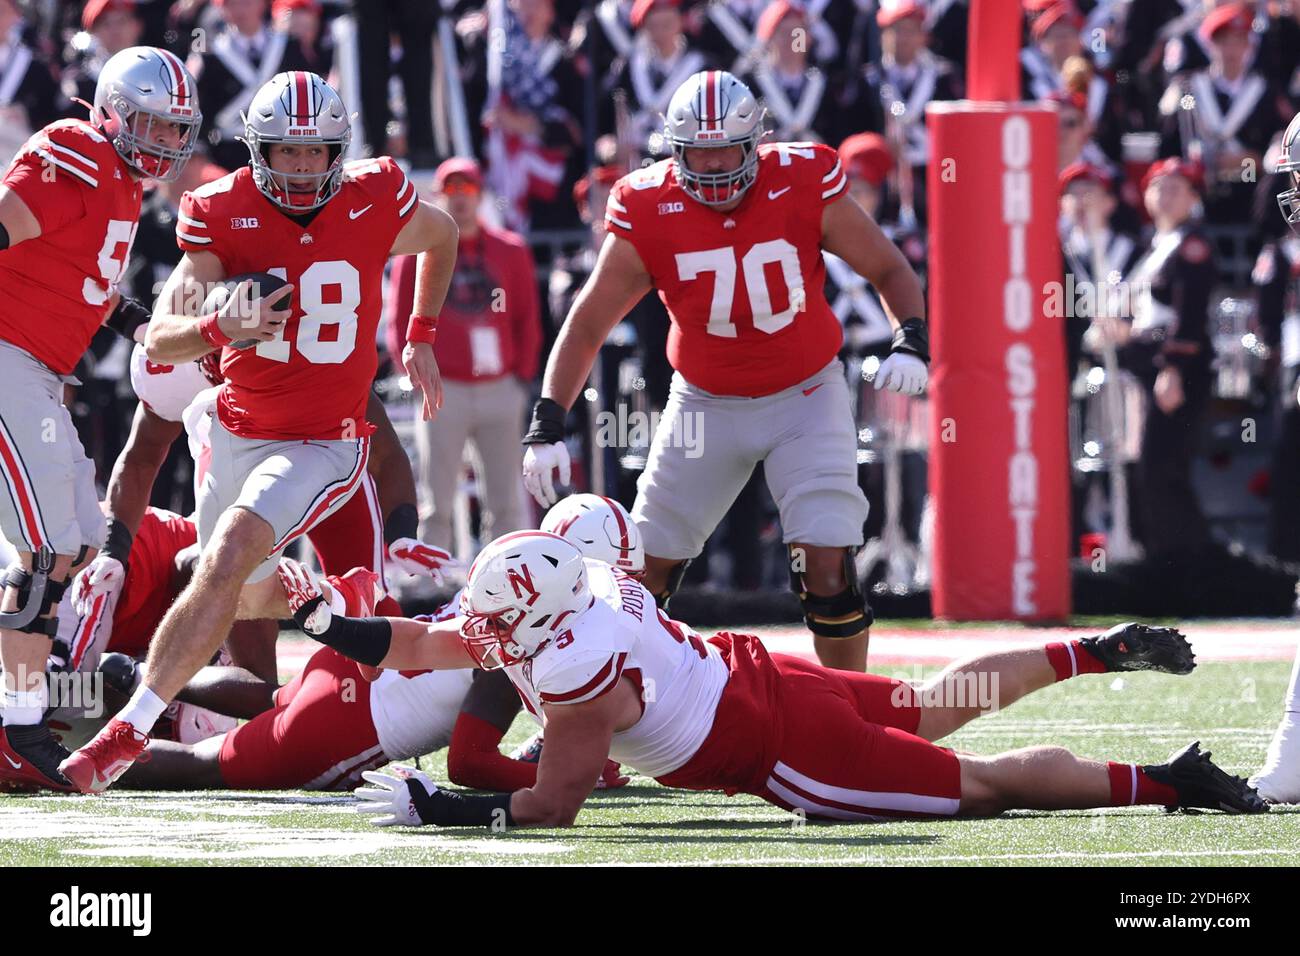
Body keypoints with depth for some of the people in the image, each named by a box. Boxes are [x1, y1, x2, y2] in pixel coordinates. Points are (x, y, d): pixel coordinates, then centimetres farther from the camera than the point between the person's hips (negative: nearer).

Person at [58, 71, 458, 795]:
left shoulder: (376, 201, -9)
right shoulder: (225, 214, -11)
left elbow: (442, 236, 17)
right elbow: (161, 341, -21)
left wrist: (421, 340, 14)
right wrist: (219, 328, -42)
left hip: (323, 447, -3)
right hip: (239, 433, 3)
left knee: (225, 564, -24)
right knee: (251, 598, 19)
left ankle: (130, 732, -24)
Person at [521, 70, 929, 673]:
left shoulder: (804, 184, -17)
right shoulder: (649, 212, -15)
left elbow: (890, 271, -4)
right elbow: (586, 327, -10)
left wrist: (910, 342, -23)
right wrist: (546, 426, -20)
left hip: (806, 398, -2)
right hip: (706, 405, 2)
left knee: (827, 566, -14)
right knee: (644, 572, 3)